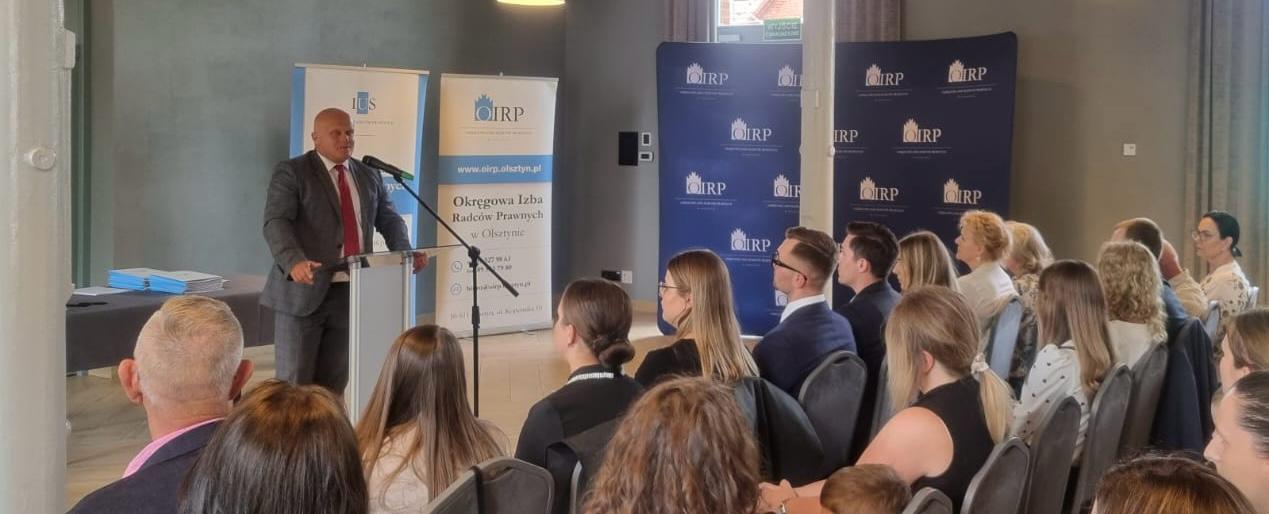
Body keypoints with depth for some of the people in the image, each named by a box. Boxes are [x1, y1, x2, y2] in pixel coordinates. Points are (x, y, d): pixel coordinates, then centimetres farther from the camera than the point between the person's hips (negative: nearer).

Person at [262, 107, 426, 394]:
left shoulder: (369, 176, 14)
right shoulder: (291, 173, -4)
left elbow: (388, 220, 16)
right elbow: (276, 222, -15)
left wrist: (405, 253, -6)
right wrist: (294, 261, -34)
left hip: (352, 292, 5)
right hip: (305, 289, -5)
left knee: (334, 382, 10)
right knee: (294, 381, -2)